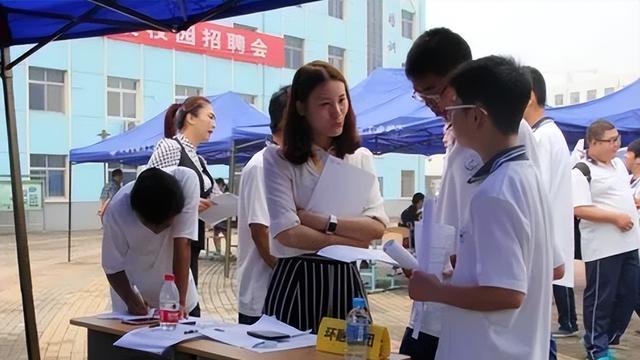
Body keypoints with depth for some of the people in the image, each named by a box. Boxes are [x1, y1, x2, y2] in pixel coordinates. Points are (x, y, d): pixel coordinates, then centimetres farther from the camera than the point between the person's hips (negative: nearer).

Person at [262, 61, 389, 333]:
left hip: (345, 279, 3)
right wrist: (350, 241, -8)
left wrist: (322, 221, -14)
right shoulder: (278, 159, -5)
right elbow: (287, 233, -14)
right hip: (296, 280, -3)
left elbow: (377, 227, -3)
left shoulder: (361, 158, 7)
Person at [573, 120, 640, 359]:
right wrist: (615, 218, -22)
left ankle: (609, 338, 29)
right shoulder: (582, 171, -14)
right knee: (600, 298, 1)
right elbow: (580, 210, -21)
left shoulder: (619, 164, 13)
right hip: (602, 247, -8)